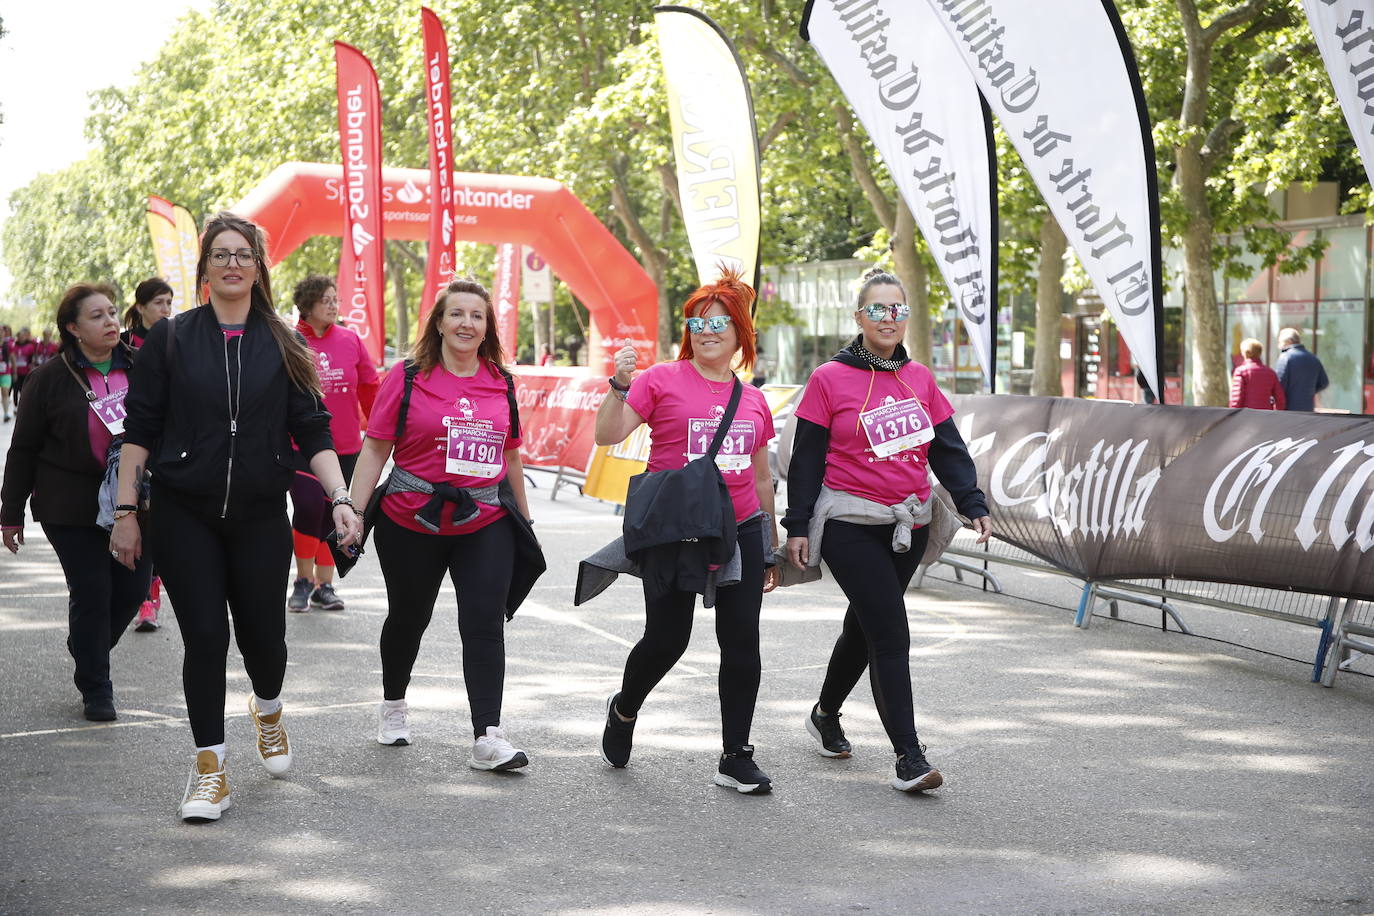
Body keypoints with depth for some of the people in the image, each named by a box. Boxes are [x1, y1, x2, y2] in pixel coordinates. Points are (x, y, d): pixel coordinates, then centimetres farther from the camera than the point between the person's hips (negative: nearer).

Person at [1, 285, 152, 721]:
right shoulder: (51, 378, -4)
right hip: (71, 506, -3)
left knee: (133, 589, 2)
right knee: (91, 592, -3)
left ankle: (87, 655, 31)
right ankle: (95, 689, 12)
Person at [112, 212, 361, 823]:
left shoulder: (282, 346, 5)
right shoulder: (170, 339, 2)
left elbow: (313, 432, 3)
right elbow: (139, 429, 2)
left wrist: (341, 499, -9)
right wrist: (126, 512, -3)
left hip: (260, 516, 1)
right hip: (185, 516, -1)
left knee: (263, 635, 4)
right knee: (205, 637, -5)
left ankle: (267, 710, 39)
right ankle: (209, 766, 9)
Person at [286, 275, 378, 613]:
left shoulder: (350, 340, 5)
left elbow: (369, 388, 12)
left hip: (344, 446, 3)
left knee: (331, 514, 8)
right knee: (308, 506, -14)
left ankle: (324, 585, 19)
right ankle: (304, 579, 6)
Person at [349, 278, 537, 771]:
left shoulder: (501, 383, 6)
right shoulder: (408, 378, -4)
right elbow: (375, 450, -3)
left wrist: (524, 521, 20)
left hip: (486, 525, 1)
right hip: (412, 522, -1)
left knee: (485, 623, -10)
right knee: (409, 617, 16)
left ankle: (488, 736, -11)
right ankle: (393, 704, 41)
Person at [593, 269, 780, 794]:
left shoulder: (753, 400, 13)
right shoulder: (661, 380, -1)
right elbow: (608, 435, -9)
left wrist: (771, 548, 19)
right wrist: (620, 385, -24)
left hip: (740, 532, 4)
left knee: (742, 642, -1)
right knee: (667, 638, -3)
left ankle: (735, 758, 8)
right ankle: (623, 711, 29)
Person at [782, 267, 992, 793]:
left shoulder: (920, 378, 9)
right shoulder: (830, 379, -4)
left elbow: (948, 448, 11)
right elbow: (807, 458, -3)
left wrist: (973, 504, 1)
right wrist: (797, 525, -5)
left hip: (908, 526, 5)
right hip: (850, 526, -5)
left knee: (865, 626, 17)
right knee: (890, 633, -13)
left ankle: (826, 715, 40)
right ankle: (908, 758, -12)